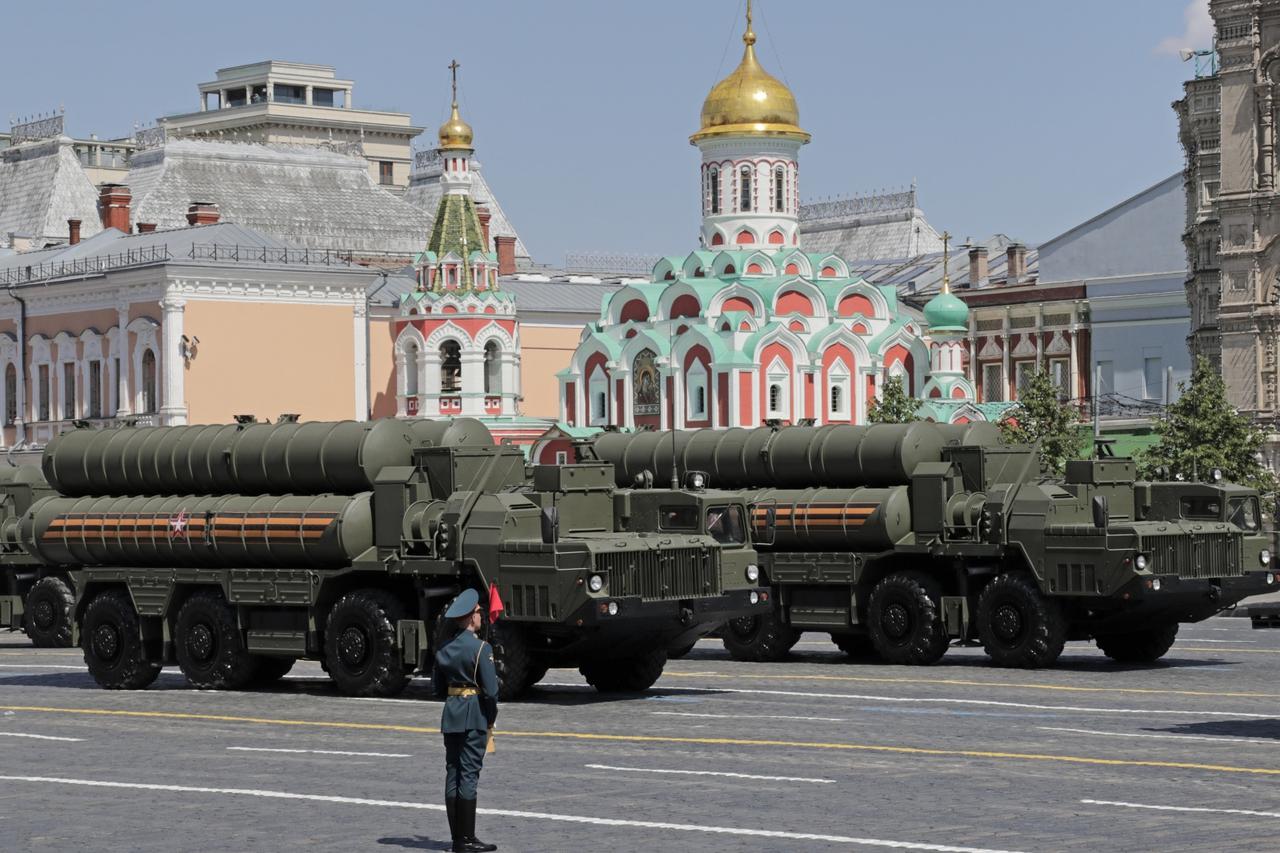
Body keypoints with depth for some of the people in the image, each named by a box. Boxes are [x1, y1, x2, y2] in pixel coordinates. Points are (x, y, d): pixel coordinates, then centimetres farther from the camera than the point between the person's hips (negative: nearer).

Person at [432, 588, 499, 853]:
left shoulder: (444, 649, 8)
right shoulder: (481, 648, -12)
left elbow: (437, 689, 12)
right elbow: (491, 690, -14)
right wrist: (491, 721, -3)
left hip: (450, 716, 6)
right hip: (475, 717, -6)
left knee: (453, 774, 8)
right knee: (469, 775, -4)